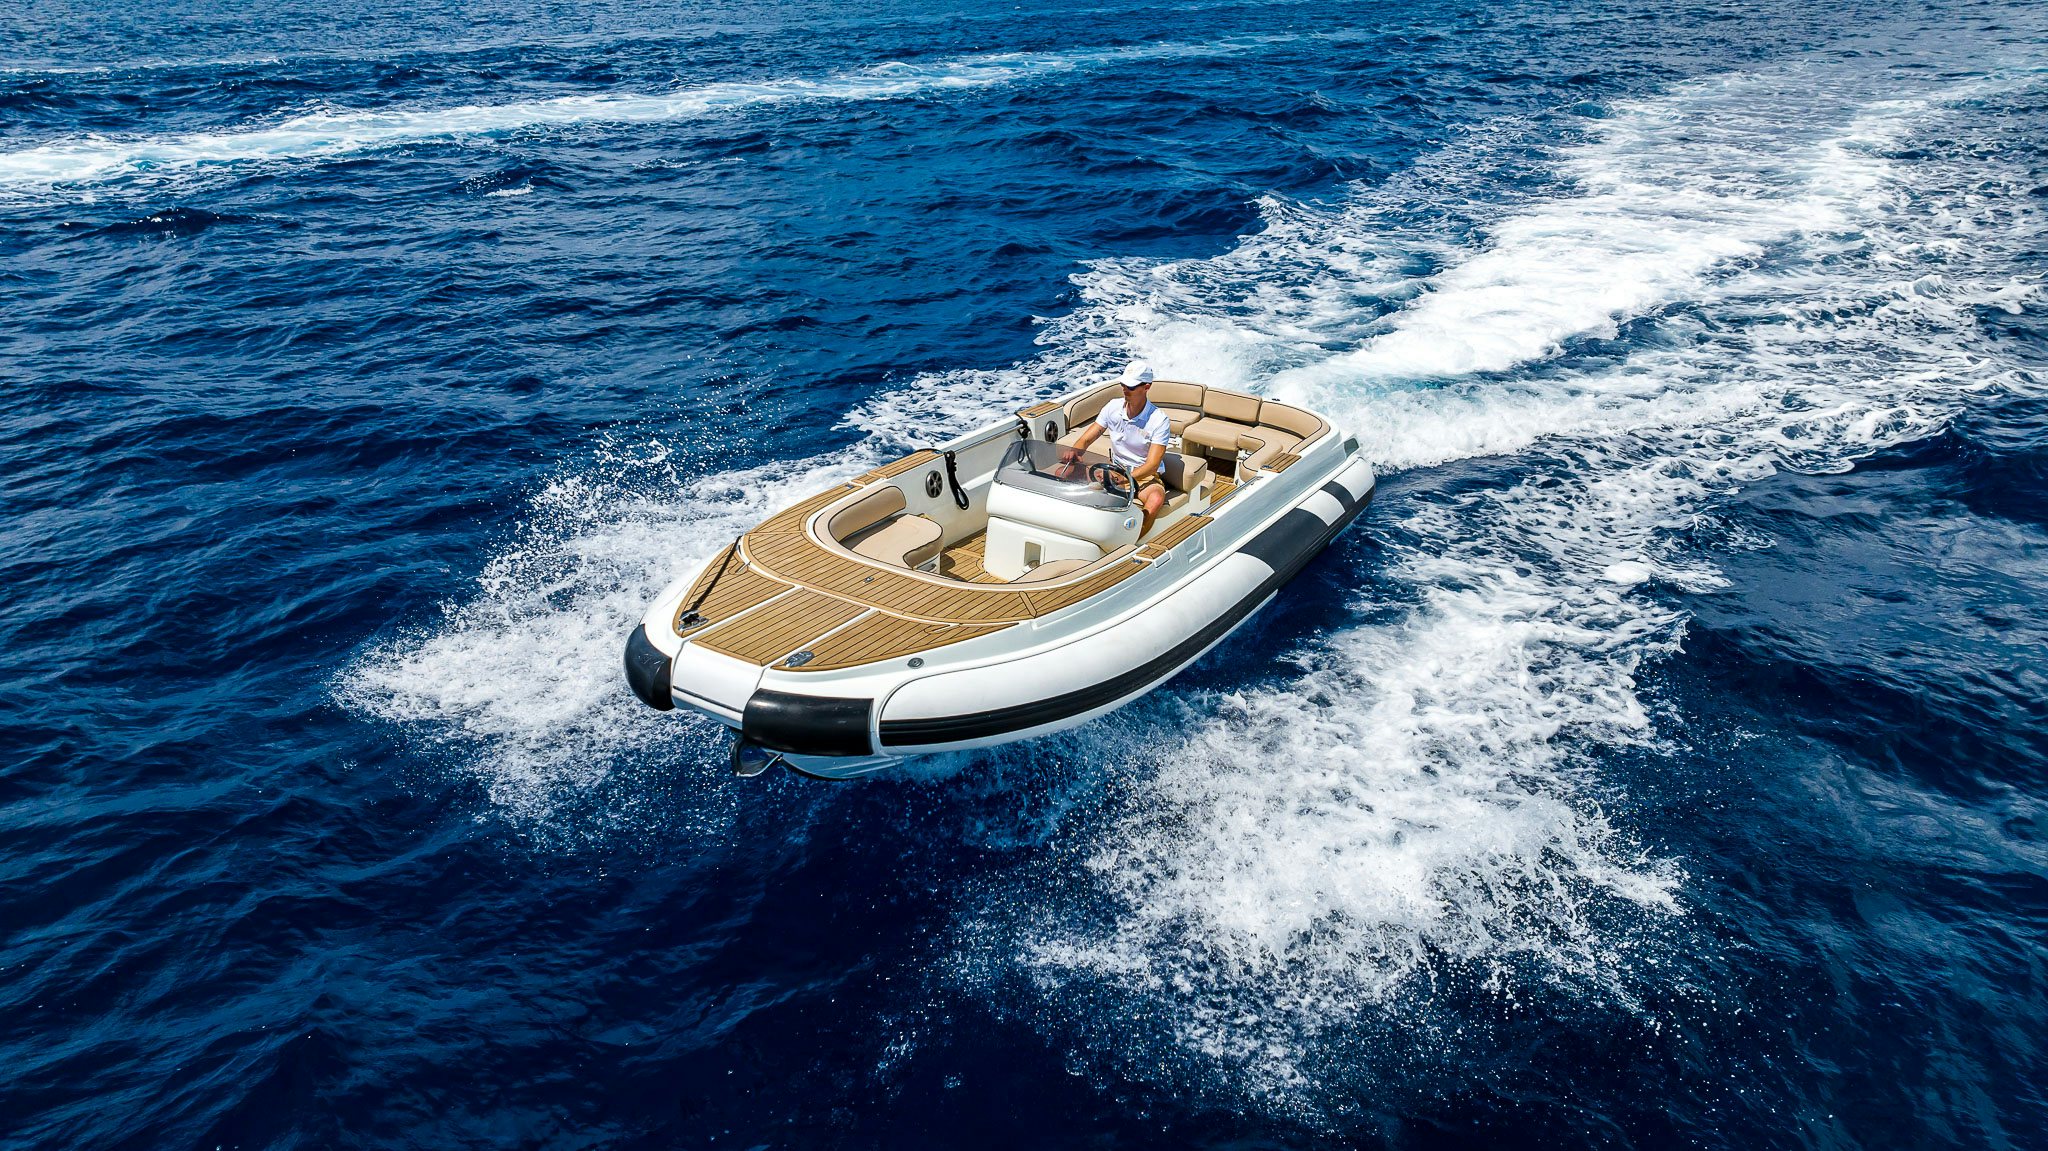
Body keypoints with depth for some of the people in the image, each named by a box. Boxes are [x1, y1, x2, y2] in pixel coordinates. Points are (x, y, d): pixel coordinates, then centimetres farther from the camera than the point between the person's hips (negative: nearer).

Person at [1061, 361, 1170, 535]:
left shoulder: (1159, 420, -14)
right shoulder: (1114, 406, -2)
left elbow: (1152, 465, -21)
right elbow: (1086, 439, 2)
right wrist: (1074, 451, -24)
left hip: (1145, 476, -4)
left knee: (1156, 499, -41)